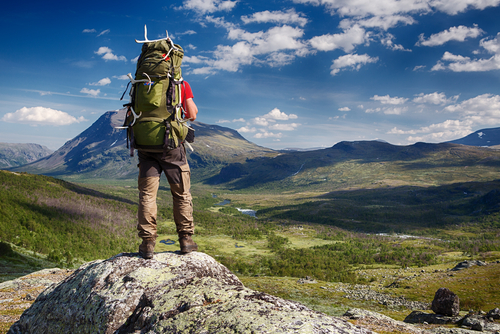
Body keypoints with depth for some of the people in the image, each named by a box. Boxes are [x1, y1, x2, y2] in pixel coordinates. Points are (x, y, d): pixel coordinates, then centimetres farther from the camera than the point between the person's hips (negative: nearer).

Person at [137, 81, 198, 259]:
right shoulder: (182, 84, 2)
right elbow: (192, 115, -2)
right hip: (172, 145, -1)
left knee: (147, 194, 5)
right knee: (182, 194, 10)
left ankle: (148, 242, 3)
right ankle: (186, 239, 12)